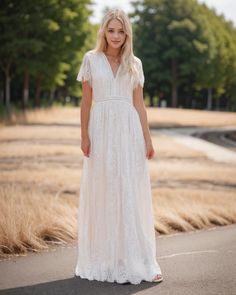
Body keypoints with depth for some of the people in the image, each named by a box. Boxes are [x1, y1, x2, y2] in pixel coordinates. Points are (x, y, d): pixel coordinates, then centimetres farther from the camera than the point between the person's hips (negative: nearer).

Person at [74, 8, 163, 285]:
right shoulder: (91, 59, 5)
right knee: (101, 195, 3)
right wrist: (84, 135, -4)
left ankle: (135, 261, 9)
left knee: (131, 195, 2)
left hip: (129, 130, 1)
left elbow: (139, 104, 8)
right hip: (101, 130, -1)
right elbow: (86, 101, 3)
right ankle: (102, 259, 15)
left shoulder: (134, 64, 9)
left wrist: (147, 139, 3)